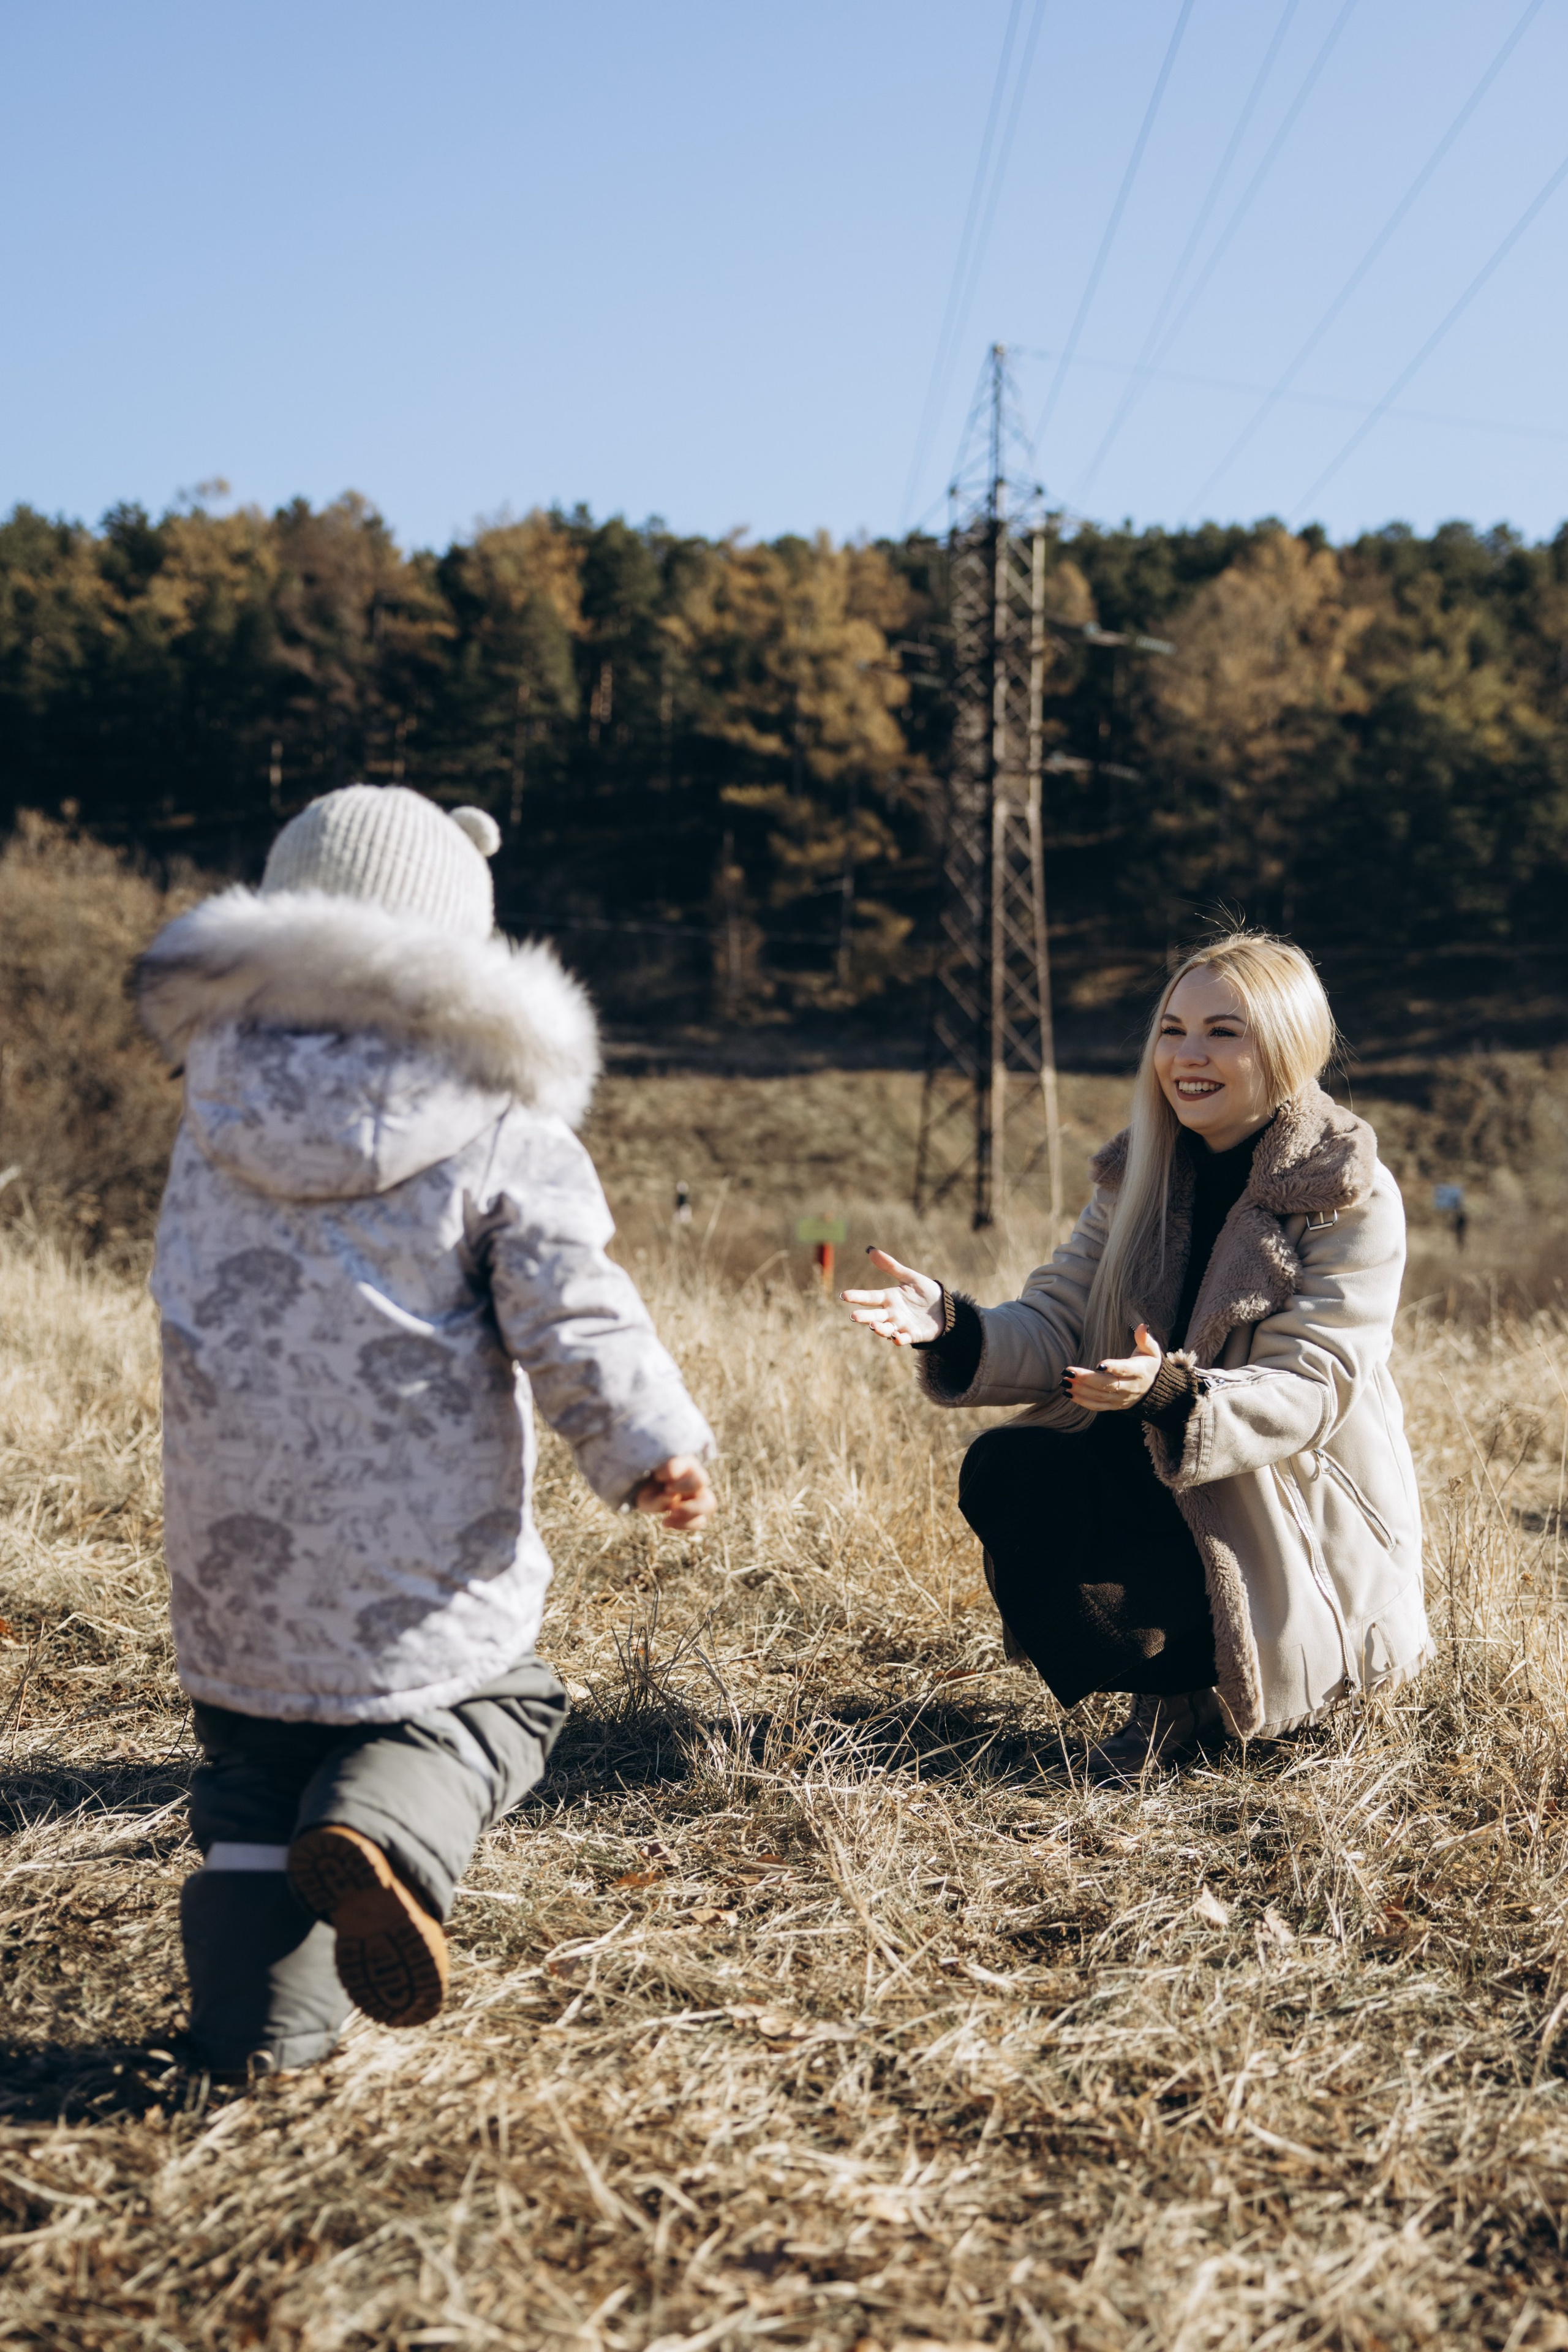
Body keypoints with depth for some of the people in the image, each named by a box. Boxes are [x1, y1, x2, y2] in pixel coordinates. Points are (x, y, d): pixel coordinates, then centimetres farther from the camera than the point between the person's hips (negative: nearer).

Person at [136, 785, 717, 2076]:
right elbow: (573, 1317, -10)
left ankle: (257, 2016, 6)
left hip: (233, 1541, 3)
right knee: (490, 1703, 20)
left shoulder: (220, 1084, 1)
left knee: (253, 1762, 20)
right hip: (421, 1549, -3)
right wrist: (656, 1447, 4)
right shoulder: (501, 1120, -9)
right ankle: (383, 1830, -11)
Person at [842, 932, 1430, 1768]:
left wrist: (1171, 1389, -40)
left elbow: (1312, 1390, -21)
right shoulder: (1139, 1176, 5)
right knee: (1003, 1471, -22)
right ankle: (1168, 1684, -1)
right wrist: (953, 1325, -24)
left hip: (1300, 1523, -6)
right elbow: (1055, 1331, -2)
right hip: (1158, 1477, 6)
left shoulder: (1353, 1199, -12)